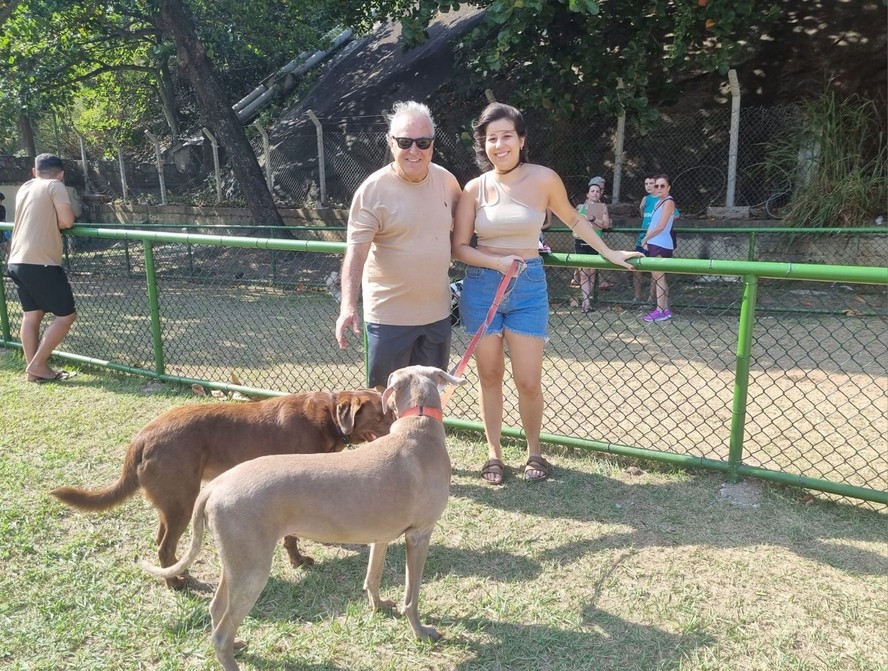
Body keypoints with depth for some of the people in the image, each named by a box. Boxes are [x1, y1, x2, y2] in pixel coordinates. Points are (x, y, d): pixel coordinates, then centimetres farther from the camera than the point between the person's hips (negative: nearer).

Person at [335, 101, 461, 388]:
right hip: (390, 316, -5)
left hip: (437, 312, 5)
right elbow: (356, 251, -18)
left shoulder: (446, 181, 2)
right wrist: (348, 305, -30)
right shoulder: (373, 190, -14)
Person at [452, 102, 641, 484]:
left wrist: (609, 253, 13)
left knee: (528, 381, -1)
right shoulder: (475, 188, -2)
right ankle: (494, 454, 25)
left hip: (528, 286, -1)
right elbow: (459, 247, -1)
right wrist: (497, 262, -17)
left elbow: (572, 219, 12)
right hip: (482, 286, 1)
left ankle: (534, 452, 23)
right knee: (490, 377, 9)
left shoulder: (543, 180, -5)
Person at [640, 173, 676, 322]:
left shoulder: (668, 202, -12)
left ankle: (661, 311, -4)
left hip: (662, 245, -9)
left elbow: (661, 226, -20)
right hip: (654, 244, 9)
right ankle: (664, 308, 18)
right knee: (656, 277, 12)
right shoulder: (658, 202, 17)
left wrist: (645, 239, -10)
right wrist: (647, 240, 4)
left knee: (658, 277, -7)